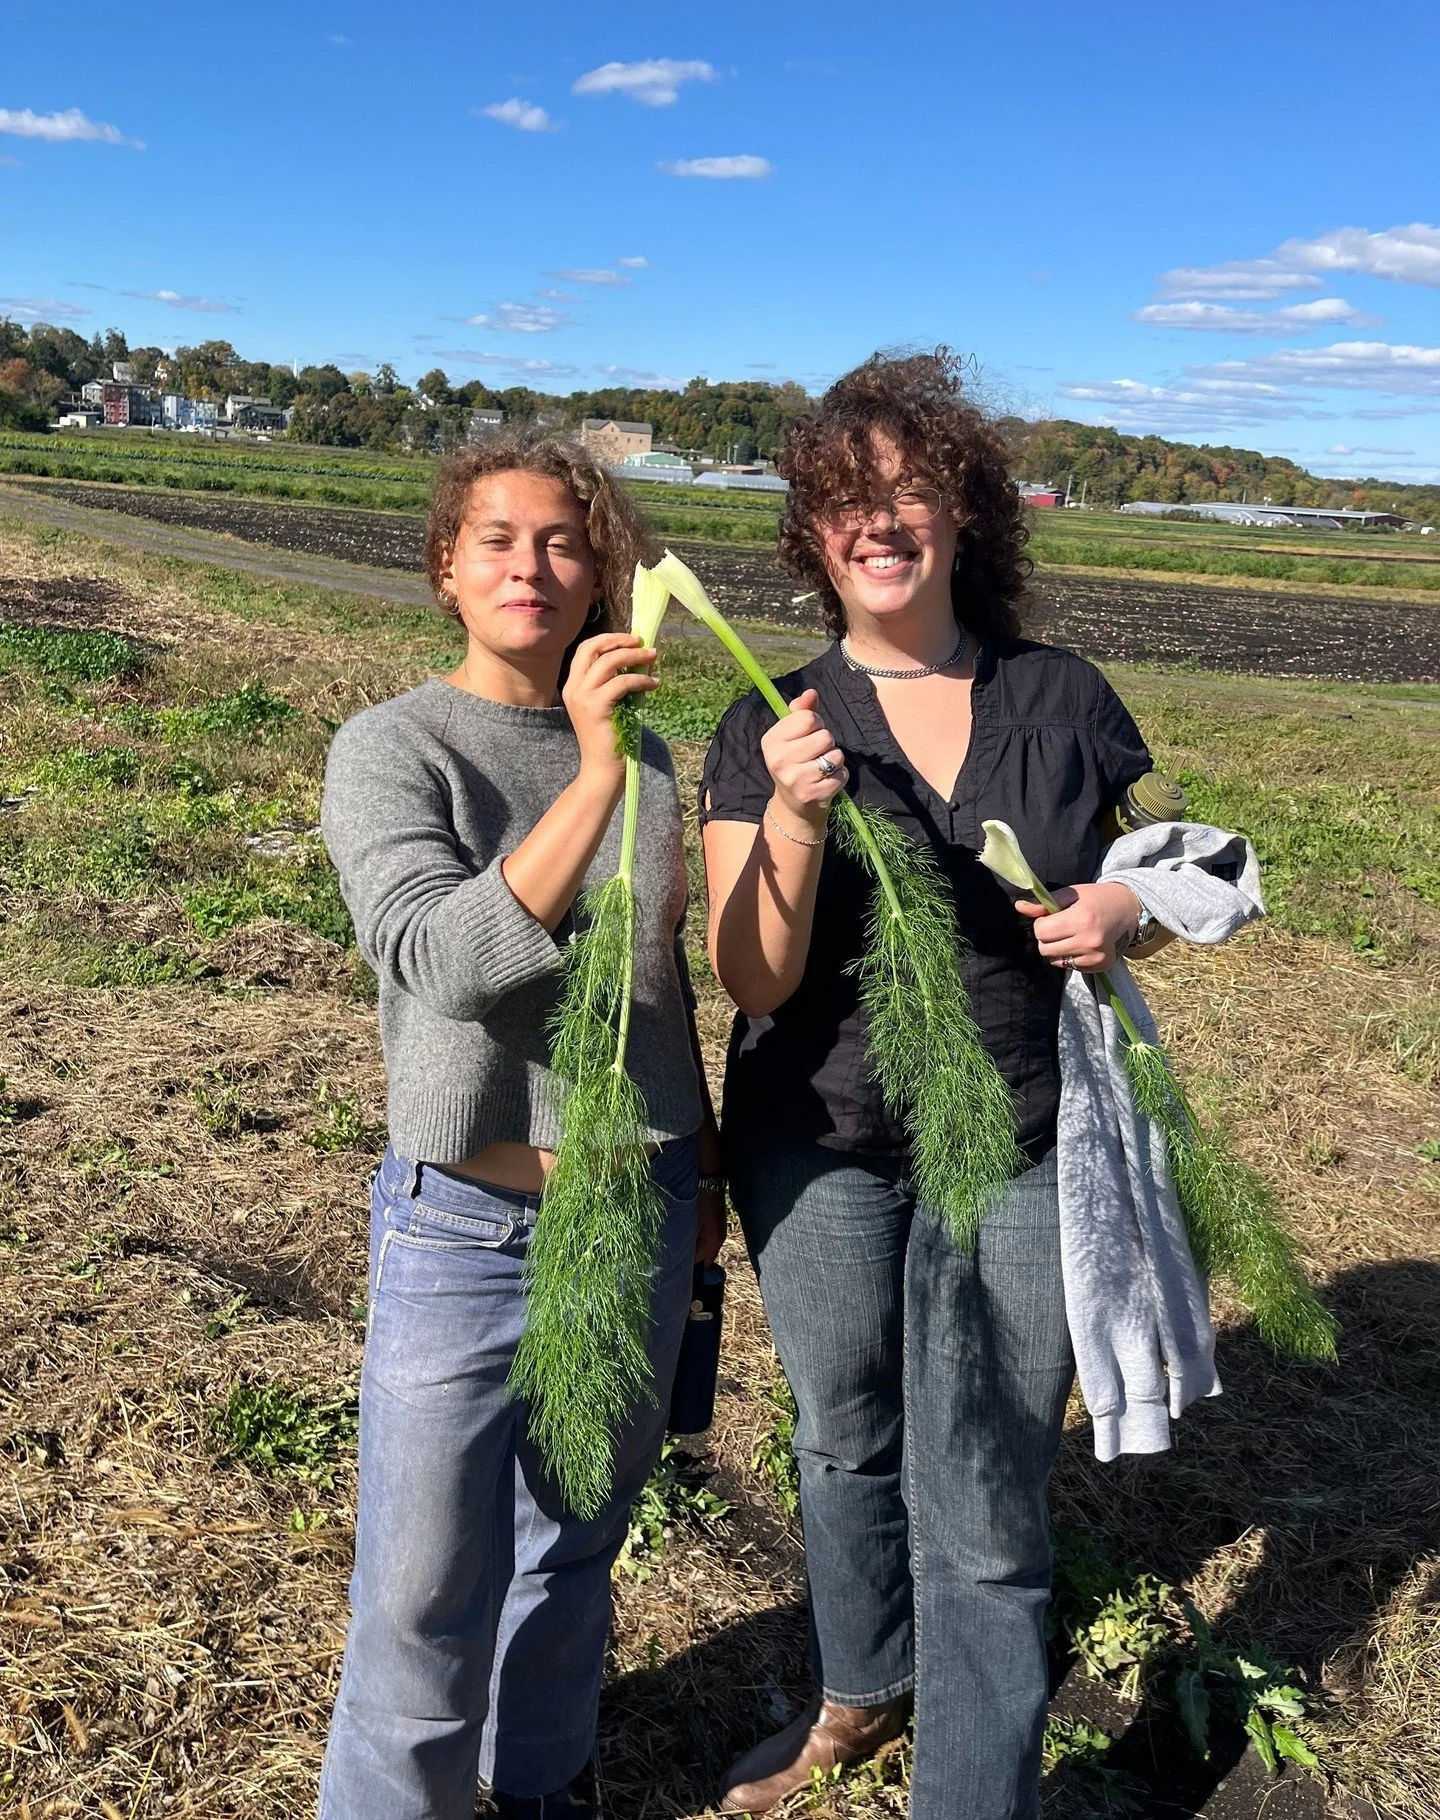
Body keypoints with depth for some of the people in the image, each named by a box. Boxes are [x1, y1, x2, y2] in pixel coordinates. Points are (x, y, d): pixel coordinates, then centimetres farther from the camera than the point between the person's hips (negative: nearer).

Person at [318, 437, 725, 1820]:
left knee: (575, 1544, 20)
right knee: (427, 1599, 4)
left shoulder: (644, 754, 4)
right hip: (470, 1228, -4)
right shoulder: (391, 749, -9)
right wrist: (594, 772, -33)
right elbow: (444, 958, -26)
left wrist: (703, 1170, 19)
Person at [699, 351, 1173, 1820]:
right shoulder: (775, 729, -7)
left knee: (981, 1514, 2)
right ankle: (861, 1690, 49)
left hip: (1017, 1158, -1)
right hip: (822, 1151, 1)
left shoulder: (1063, 699, -4)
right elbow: (756, 982, -13)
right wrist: (795, 820, -29)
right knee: (847, 1440, 22)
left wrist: (1127, 912, -13)